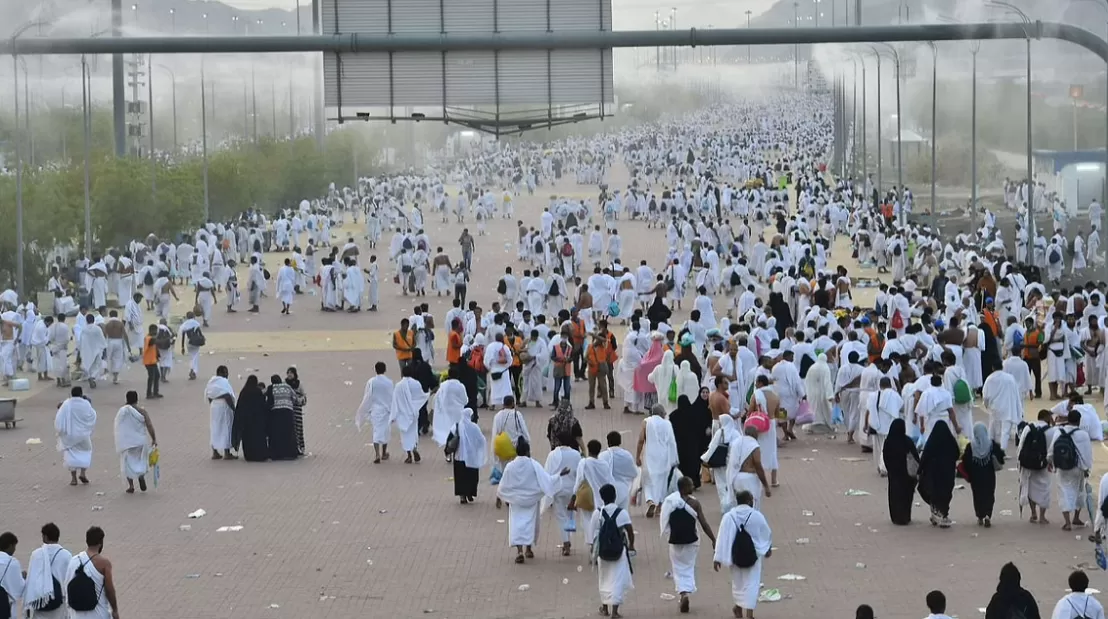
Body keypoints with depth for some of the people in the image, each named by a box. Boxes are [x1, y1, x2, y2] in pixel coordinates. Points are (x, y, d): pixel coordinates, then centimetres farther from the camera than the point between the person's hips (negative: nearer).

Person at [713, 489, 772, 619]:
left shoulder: (728, 517, -11)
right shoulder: (757, 516, -11)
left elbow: (722, 538, -11)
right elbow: (767, 533, 3)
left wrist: (718, 558, -7)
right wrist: (768, 548, 22)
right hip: (753, 555, -2)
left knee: (737, 581, 22)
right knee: (751, 584, 1)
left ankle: (739, 608, 40)